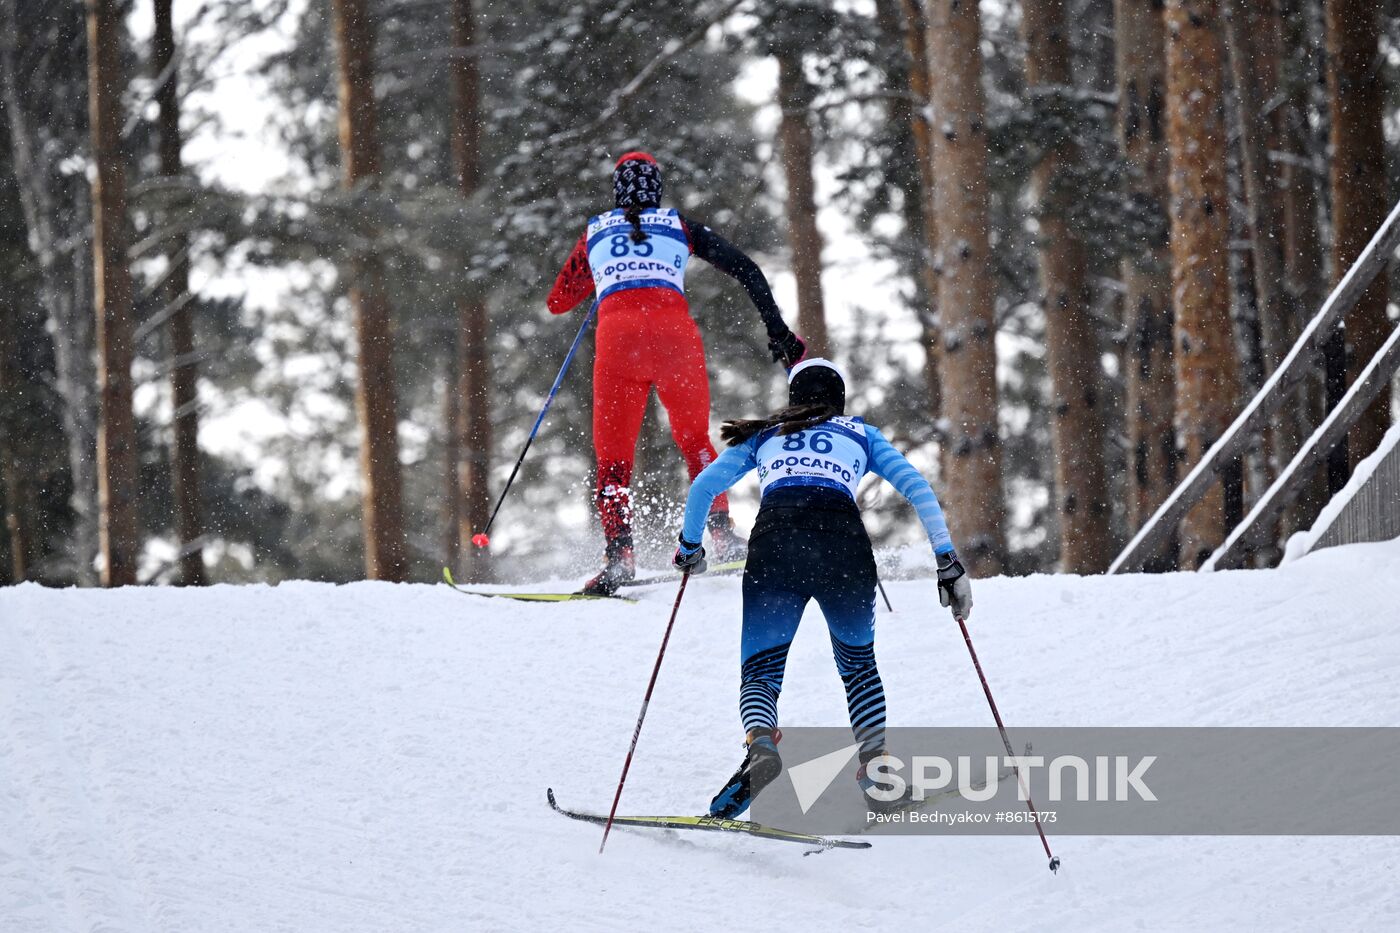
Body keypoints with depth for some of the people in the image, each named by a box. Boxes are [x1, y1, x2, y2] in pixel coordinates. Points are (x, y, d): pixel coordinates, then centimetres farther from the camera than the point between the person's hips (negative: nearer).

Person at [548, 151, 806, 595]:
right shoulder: (679, 226, 21)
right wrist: (777, 331, 13)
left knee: (612, 457, 4)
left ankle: (619, 553, -15)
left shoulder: (595, 231, 24)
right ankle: (721, 533, 7)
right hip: (674, 332, 0)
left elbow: (558, 301, 34)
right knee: (695, 441, 20)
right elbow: (745, 269, 13)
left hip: (617, 337, 0)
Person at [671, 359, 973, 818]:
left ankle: (760, 744, -24)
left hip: (774, 542, 0)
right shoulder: (861, 433, 28)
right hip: (844, 544, 0)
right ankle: (877, 763, 4)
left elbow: (703, 486, 24)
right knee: (859, 664, 24)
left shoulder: (764, 436, 31)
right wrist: (948, 562, 13)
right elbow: (917, 488, 16)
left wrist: (689, 547, 39)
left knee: (760, 672, 9)